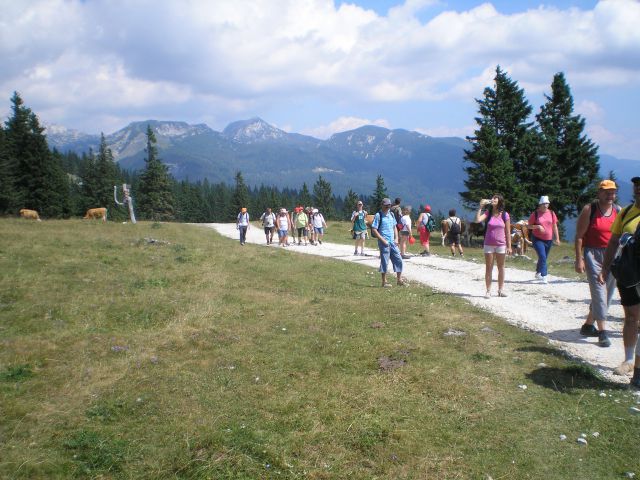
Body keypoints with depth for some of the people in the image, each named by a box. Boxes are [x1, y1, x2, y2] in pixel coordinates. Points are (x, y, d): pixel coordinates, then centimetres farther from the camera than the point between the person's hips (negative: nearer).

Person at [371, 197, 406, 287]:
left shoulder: (391, 214, 12)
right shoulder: (378, 215, -9)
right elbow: (374, 230, -12)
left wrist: (396, 238, 8)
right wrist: (383, 240, -16)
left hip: (392, 242, 7)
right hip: (384, 243, -7)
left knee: (398, 259, 6)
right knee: (384, 261, -1)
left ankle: (399, 279, 16)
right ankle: (384, 281, 9)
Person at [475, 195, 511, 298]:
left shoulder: (505, 215, -2)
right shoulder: (488, 213, -1)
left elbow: (508, 232, 1)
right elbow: (477, 220, -17)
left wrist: (509, 246, -1)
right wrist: (480, 207, -15)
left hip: (501, 245, 0)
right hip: (489, 245, 0)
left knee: (501, 268, 10)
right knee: (488, 268, 4)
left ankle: (501, 290, 20)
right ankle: (488, 291, 8)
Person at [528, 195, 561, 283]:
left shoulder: (551, 213, 3)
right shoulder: (535, 213, -6)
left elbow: (554, 226, 8)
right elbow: (529, 226, -2)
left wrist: (557, 238, 4)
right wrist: (537, 226, -21)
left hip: (548, 239, 4)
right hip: (537, 239, -4)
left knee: (544, 258, 14)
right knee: (542, 257, -16)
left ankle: (538, 273, 35)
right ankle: (544, 276, -15)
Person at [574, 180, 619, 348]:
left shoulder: (619, 211, 9)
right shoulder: (589, 210, -5)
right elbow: (579, 236, -7)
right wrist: (579, 259, -13)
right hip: (593, 254, -5)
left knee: (607, 293, 10)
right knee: (599, 291, -11)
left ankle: (588, 325, 25)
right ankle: (602, 332, -9)